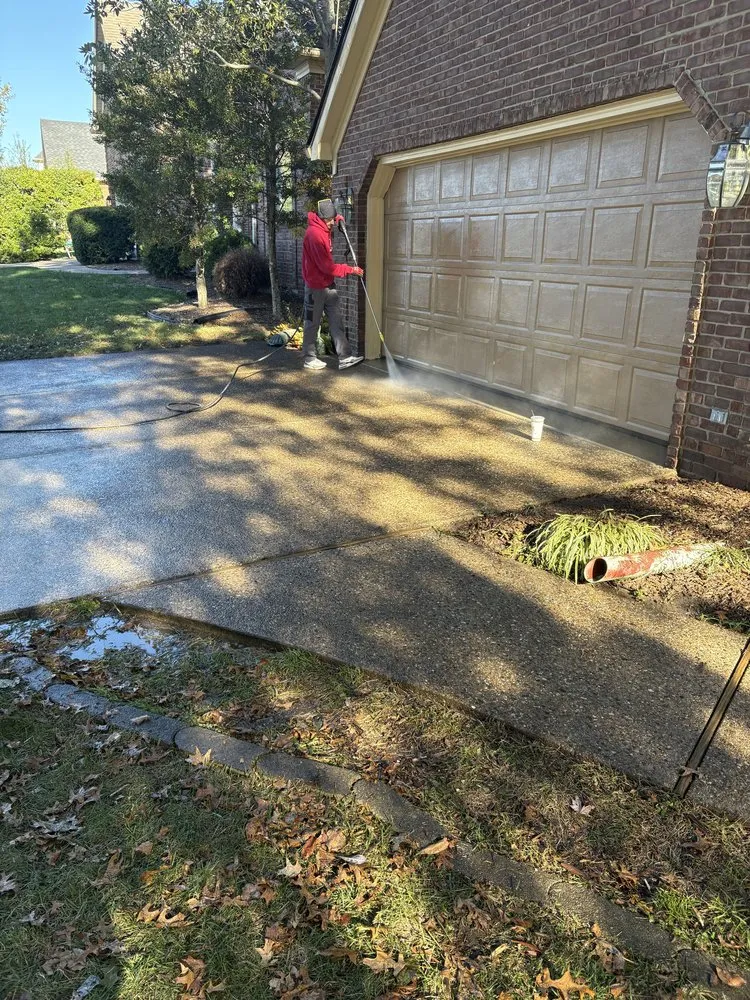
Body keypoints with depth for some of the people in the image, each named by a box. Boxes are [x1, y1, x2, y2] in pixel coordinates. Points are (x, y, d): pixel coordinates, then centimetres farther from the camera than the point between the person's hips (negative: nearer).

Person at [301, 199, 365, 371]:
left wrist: (337, 219, 14)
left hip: (328, 283, 9)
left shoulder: (325, 229, 5)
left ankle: (345, 357, 4)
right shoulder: (314, 233, -23)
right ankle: (309, 359, 14)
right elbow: (326, 266, -24)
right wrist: (350, 270, -17)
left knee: (336, 321, 4)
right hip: (315, 286, -9)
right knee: (312, 323, 3)